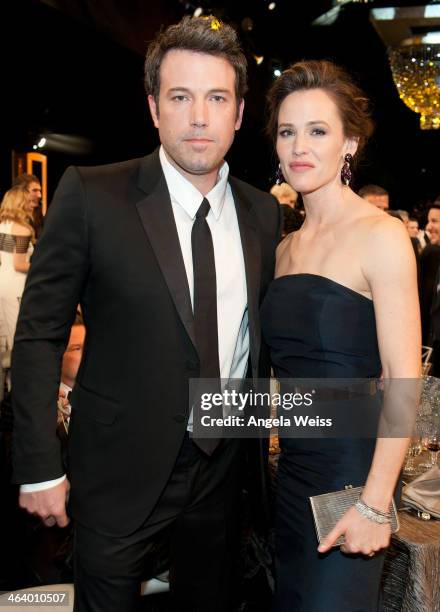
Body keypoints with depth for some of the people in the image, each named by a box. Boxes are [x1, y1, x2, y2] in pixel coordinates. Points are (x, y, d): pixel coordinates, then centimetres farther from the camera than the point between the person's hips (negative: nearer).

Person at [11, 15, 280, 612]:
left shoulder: (264, 212, 0)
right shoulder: (91, 195, -13)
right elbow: (38, 334, -10)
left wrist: (261, 440, 10)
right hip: (120, 467, -3)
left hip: (225, 466, 4)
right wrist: (39, 468, -10)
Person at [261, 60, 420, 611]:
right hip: (291, 468, 7)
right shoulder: (285, 248, 8)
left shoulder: (380, 235, -13)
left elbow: (404, 379, -16)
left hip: (351, 469, -6)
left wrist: (374, 503, -19)